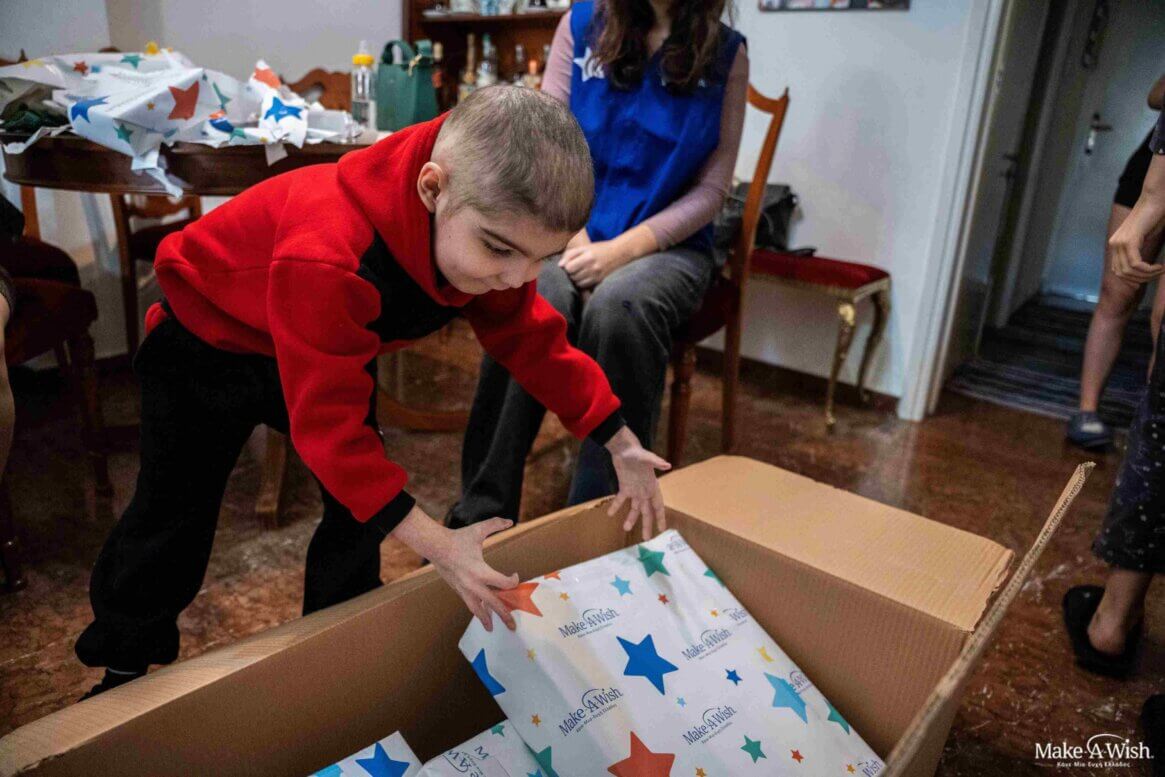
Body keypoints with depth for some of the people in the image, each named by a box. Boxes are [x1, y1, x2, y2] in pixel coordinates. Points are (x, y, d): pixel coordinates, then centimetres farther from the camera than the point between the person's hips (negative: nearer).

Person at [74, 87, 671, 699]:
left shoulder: (492, 233, -24)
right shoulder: (329, 259, -47)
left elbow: (531, 338, -11)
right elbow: (329, 420, -40)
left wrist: (621, 444, -12)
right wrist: (436, 544, -41)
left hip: (332, 346, 6)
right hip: (206, 345, -5)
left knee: (363, 498, 3)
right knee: (174, 512, 6)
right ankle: (124, 663, 31)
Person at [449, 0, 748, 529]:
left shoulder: (725, 54, 3)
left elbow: (710, 188, 0)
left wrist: (623, 249, -15)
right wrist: (577, 241, -12)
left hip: (669, 243, -1)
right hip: (576, 233, 1)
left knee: (618, 307, -36)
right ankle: (481, 515, -23)